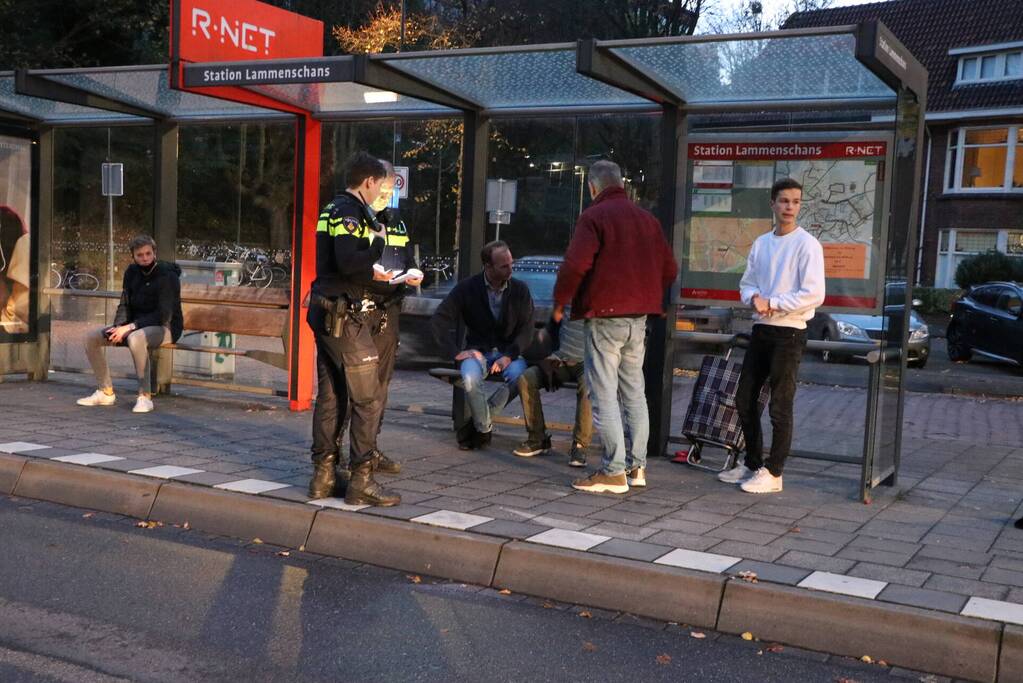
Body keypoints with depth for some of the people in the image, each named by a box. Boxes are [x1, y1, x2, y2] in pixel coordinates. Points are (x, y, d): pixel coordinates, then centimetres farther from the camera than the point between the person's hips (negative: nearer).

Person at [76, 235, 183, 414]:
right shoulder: (132, 272, 6)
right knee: (91, 338, -4)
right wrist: (118, 328, -13)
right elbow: (124, 306, 8)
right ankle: (106, 392, 5)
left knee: (135, 338, -40)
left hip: (166, 327, -8)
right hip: (137, 325, 8)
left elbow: (163, 315, -21)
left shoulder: (167, 276, -16)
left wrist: (129, 327, -26)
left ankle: (145, 396, -32)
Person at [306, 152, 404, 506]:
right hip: (347, 318, -10)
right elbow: (348, 262, -26)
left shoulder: (333, 209, 18)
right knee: (368, 399, -5)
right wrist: (379, 241, -11)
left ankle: (323, 476, 18)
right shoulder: (350, 211, -13)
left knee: (329, 397, 12)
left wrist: (373, 272, 19)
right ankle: (361, 481, -3)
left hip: (327, 314, 10)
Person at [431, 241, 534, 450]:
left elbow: (526, 329, -1)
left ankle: (477, 425, -14)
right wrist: (456, 352, -15)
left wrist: (509, 355, -18)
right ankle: (485, 429, -10)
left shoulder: (520, 290, -1)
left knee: (519, 376, -34)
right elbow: (439, 319, -5)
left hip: (509, 352, 1)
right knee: (470, 379, -36)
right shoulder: (467, 288, -4)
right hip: (478, 351, -1)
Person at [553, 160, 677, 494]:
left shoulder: (594, 217, -8)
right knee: (634, 391, 15)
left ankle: (613, 471, -3)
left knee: (604, 394, -3)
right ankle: (637, 466, 19)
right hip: (638, 316, 7)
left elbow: (575, 264, -19)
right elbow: (669, 269, 14)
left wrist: (560, 301, -6)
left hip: (604, 316, -7)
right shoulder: (647, 219, 13)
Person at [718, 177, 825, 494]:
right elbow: (746, 283, 15)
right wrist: (754, 299, -8)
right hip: (761, 329, 7)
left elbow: (814, 295, -15)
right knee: (744, 399, 11)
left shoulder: (807, 244, -8)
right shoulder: (760, 243, 11)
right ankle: (752, 463, 25)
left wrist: (772, 304, -14)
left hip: (789, 333, -7)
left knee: (780, 406, -2)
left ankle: (773, 473, 7)